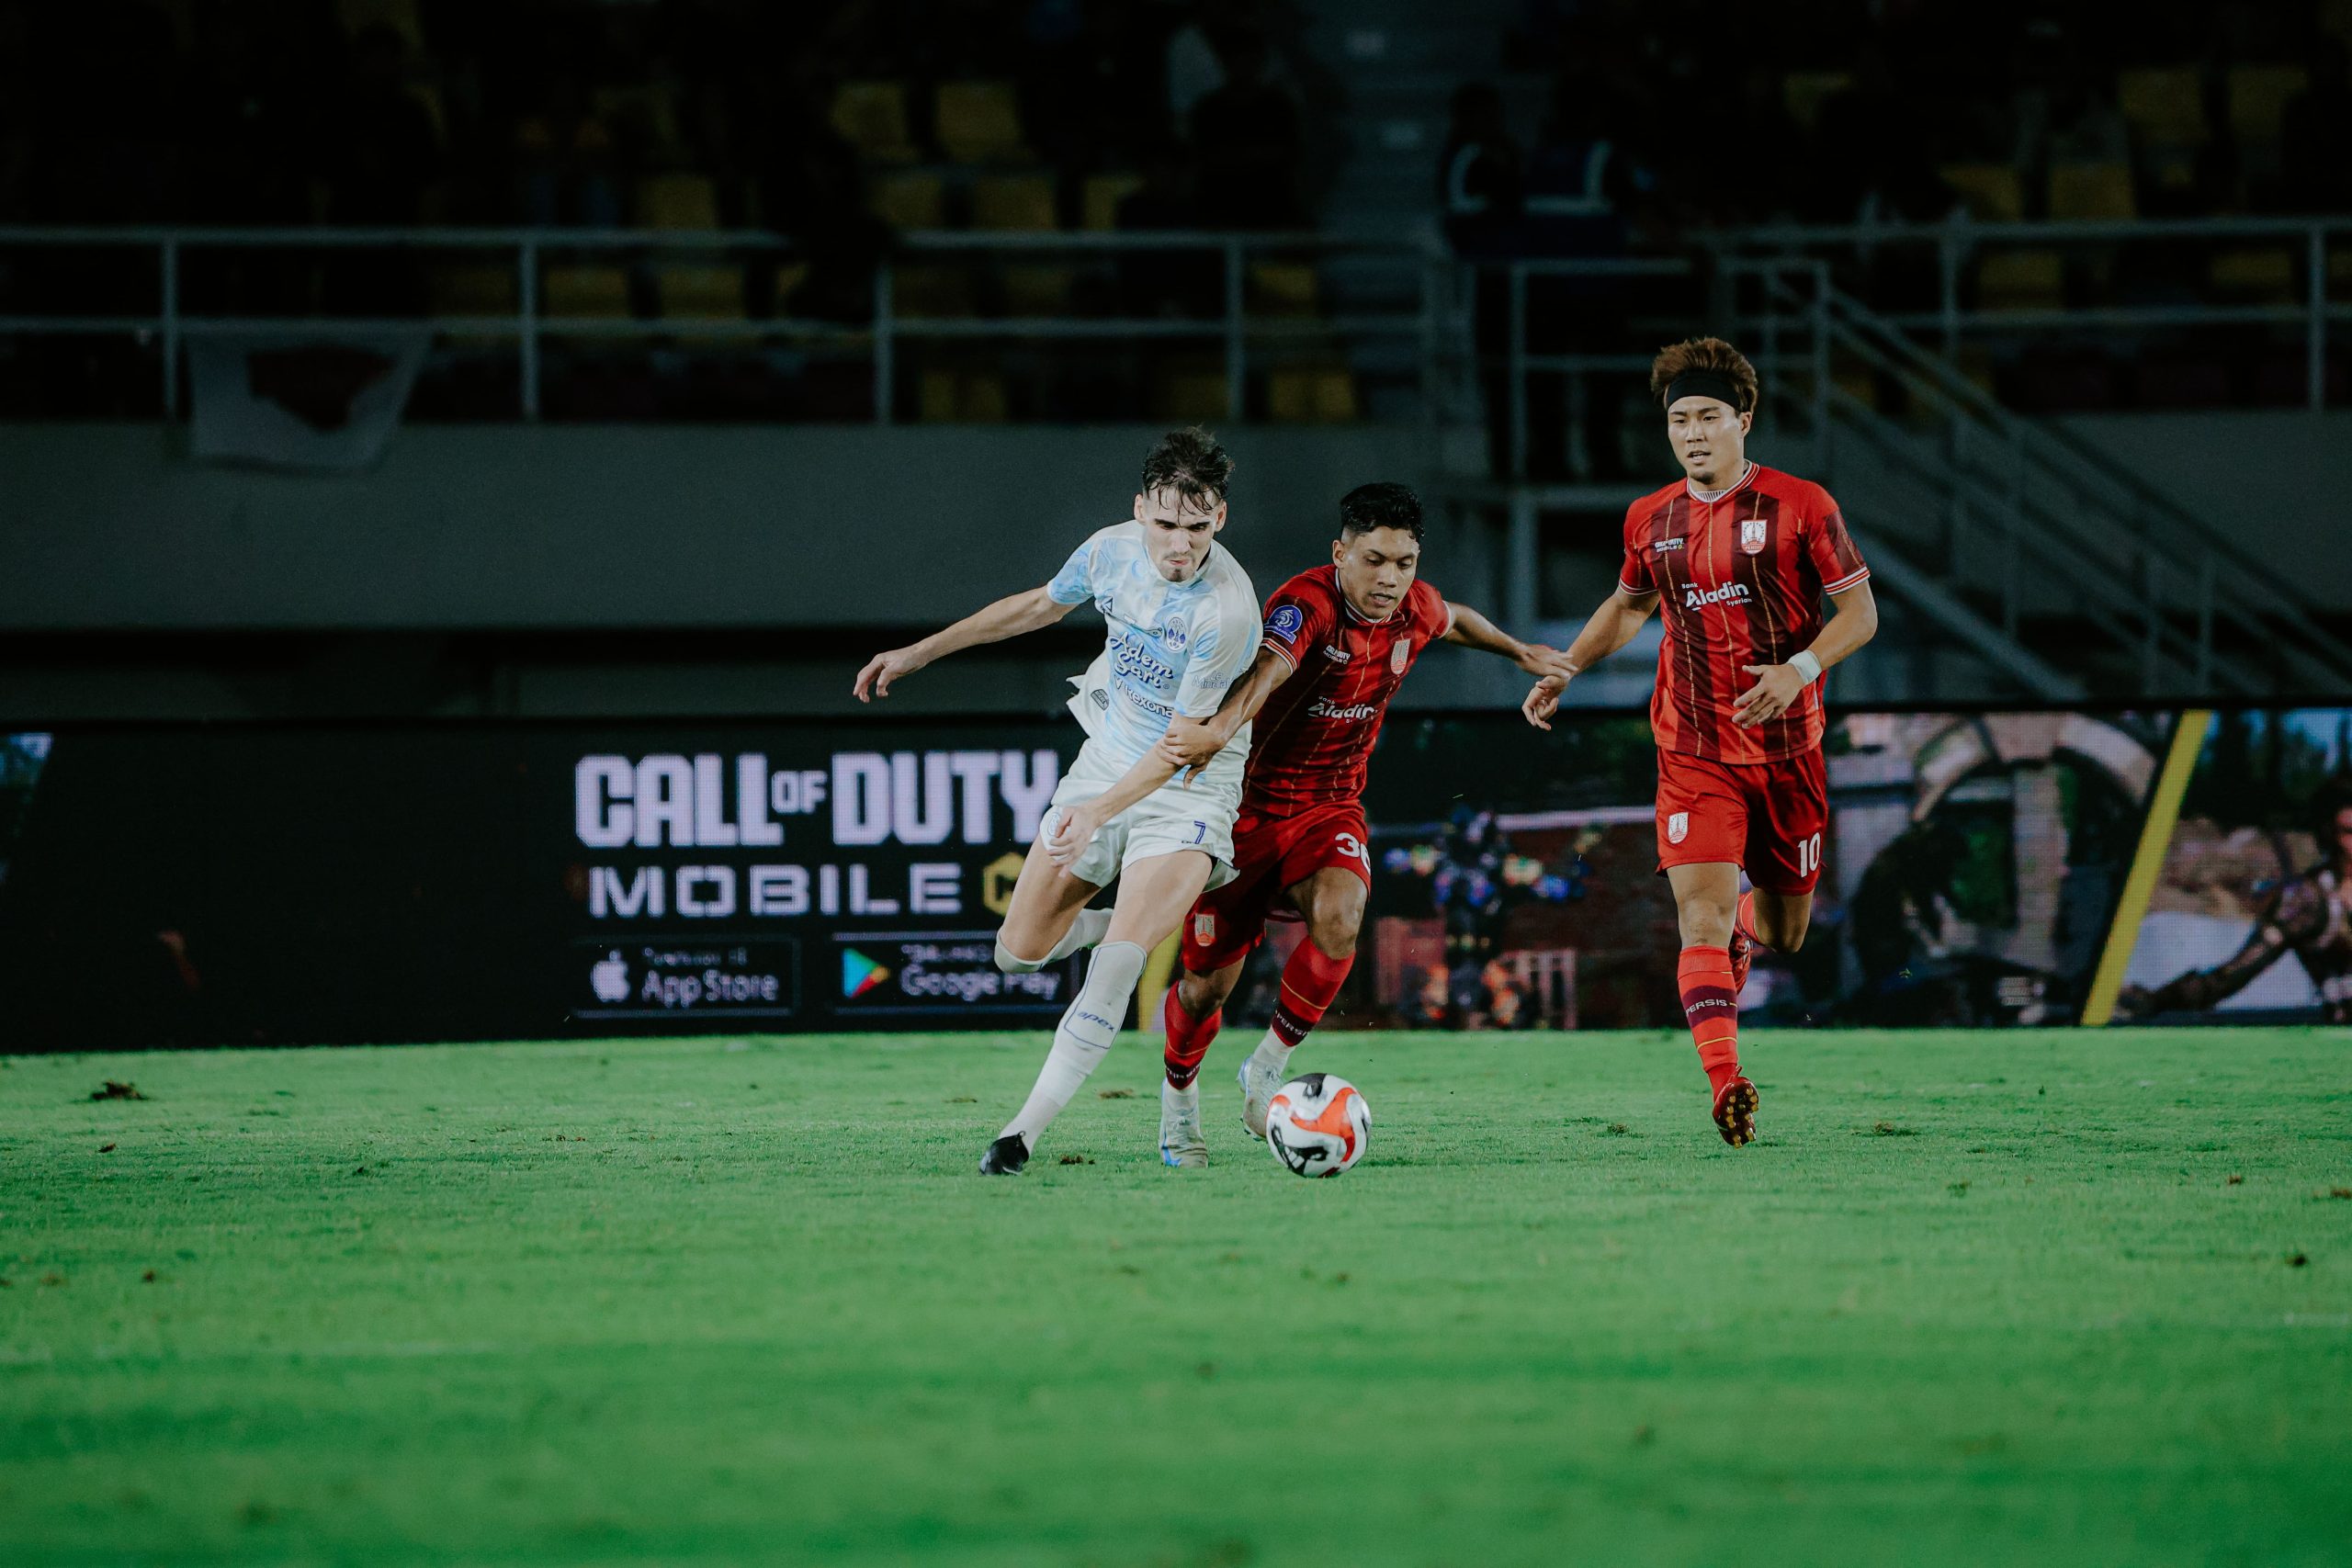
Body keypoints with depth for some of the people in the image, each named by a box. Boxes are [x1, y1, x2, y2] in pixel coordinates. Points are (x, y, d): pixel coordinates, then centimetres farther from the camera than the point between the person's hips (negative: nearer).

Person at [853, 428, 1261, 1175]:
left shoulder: (1227, 610, -27)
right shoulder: (1112, 550, -9)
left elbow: (1186, 741, -23)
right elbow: (1041, 605, 13)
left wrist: (1098, 812, -32)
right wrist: (920, 652, 18)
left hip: (1187, 790, -6)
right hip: (1105, 762, 6)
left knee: (1119, 958, -25)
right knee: (1020, 951, 7)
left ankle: (1027, 1130, -21)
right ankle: (1151, 921, 35)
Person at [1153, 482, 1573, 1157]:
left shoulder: (1414, 609, -5)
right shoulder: (1307, 604, -26)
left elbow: (1453, 619, 21)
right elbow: (1268, 669, -47)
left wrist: (1522, 652, 38)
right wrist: (1219, 732, -67)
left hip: (1331, 808, 4)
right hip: (1250, 803, -4)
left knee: (1338, 922, -29)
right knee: (1208, 984, 2)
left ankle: (1268, 1068, -7)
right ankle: (1179, 1096, 35)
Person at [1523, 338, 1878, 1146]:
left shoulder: (1801, 506, -7)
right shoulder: (1650, 519, 4)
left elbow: (1860, 611, -5)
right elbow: (1628, 604, 24)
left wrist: (1800, 668, -21)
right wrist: (1564, 670, 13)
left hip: (1786, 748, -1)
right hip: (1693, 752, 1)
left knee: (1785, 932, 10)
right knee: (1700, 908, -18)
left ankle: (1748, 925, 48)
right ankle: (1726, 1086, -26)